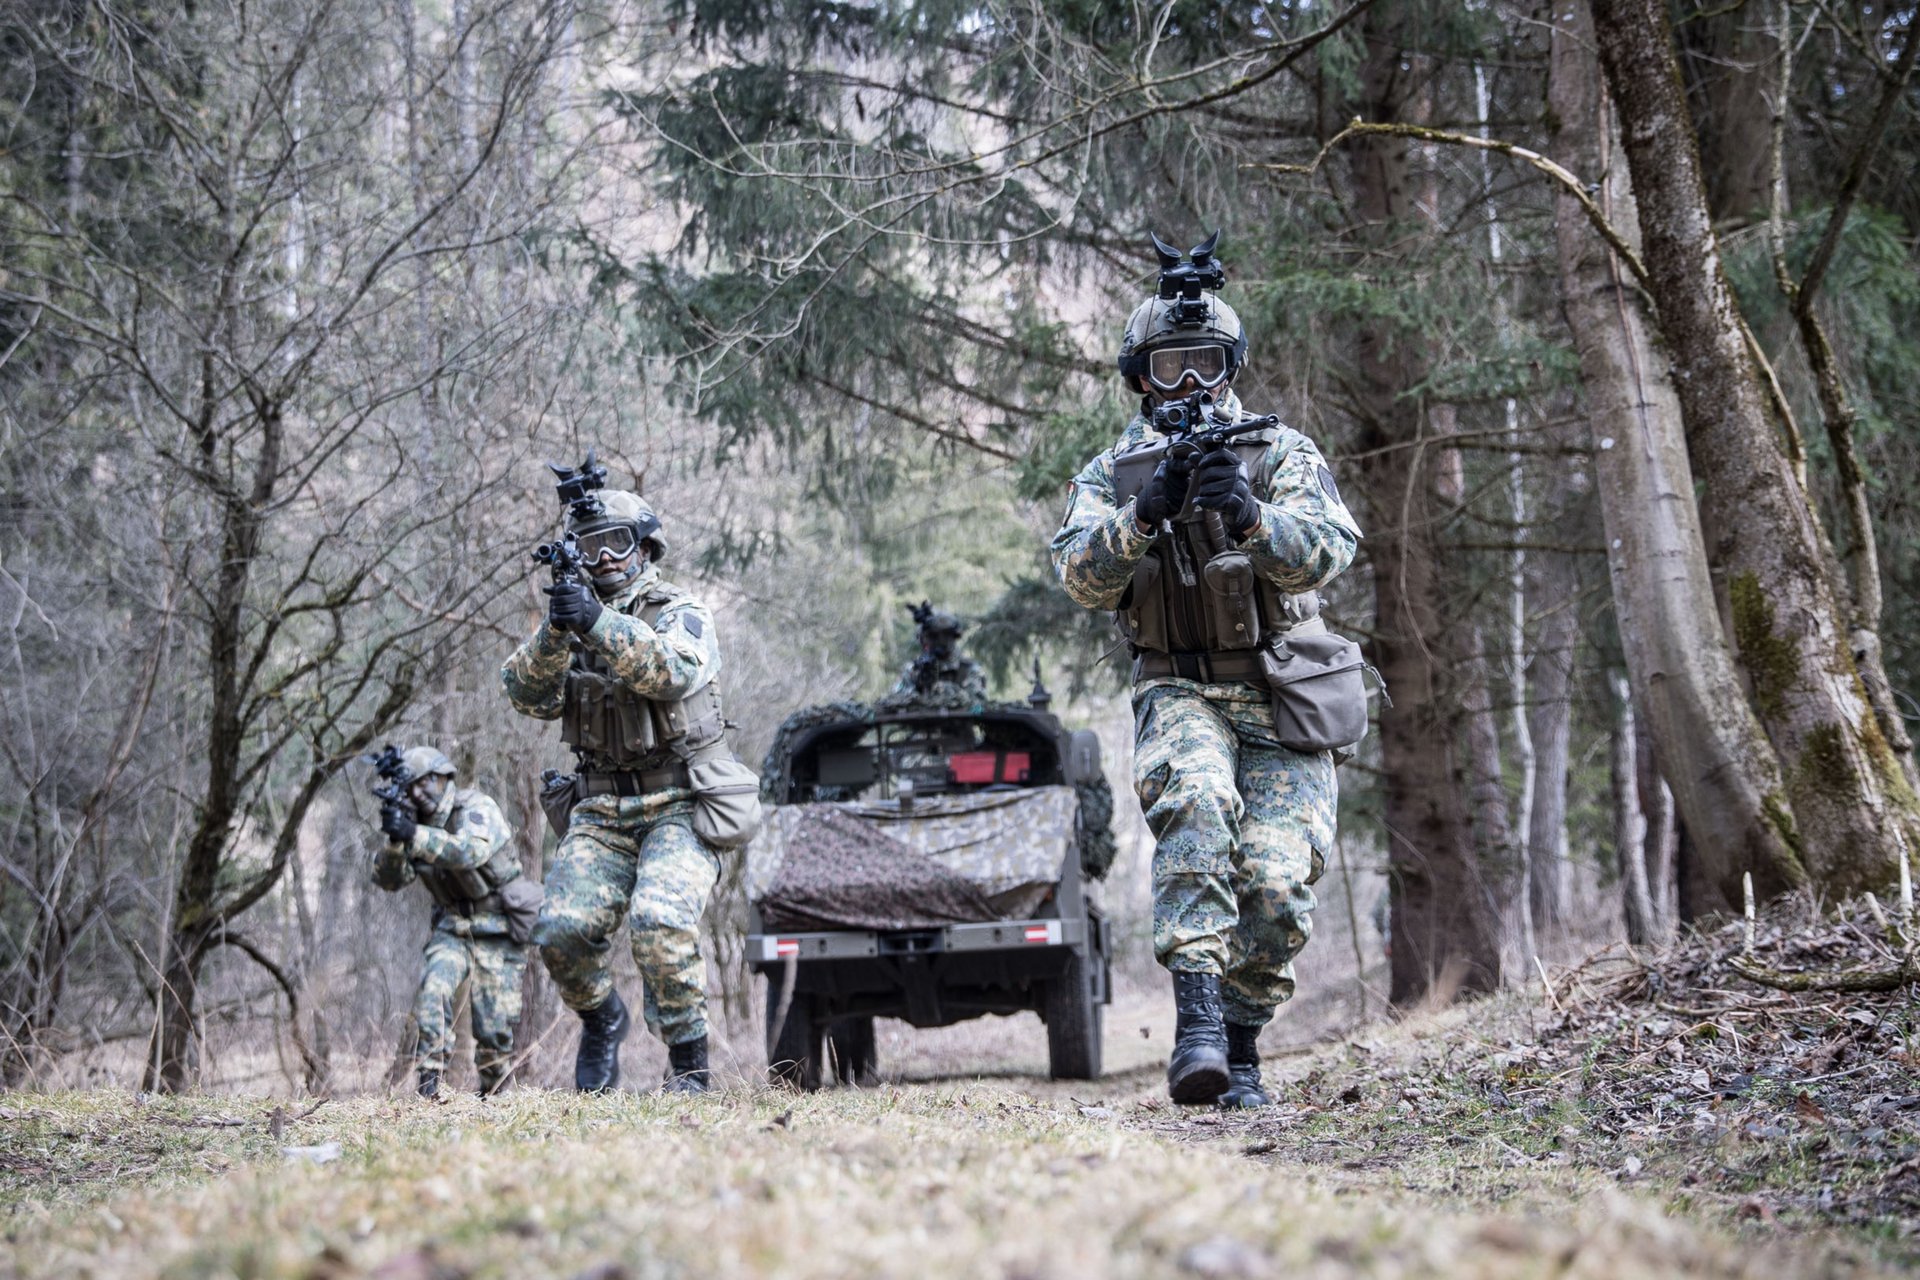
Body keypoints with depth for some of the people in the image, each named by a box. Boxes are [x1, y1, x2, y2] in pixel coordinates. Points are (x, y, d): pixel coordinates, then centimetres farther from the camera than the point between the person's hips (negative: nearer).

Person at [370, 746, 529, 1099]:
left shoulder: (477, 808, -15)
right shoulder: (414, 821, 2)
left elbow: (470, 851, -36)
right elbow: (390, 880, -8)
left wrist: (413, 835, -49)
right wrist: (395, 841, -28)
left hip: (498, 932, -4)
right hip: (452, 928, 4)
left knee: (494, 1030, -4)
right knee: (433, 987, -25)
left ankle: (494, 1094, 20)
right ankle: (429, 1082, -23)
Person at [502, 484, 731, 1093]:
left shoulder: (681, 614, 0)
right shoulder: (571, 618, 13)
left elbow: (676, 671, -23)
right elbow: (529, 696, -3)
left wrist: (599, 623, -35)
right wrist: (555, 632, -22)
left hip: (678, 808, -4)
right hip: (600, 814, 4)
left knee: (659, 921, -28)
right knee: (563, 929, -17)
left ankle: (689, 1062, -10)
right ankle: (602, 1021, 14)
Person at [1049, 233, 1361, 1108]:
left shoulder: (1281, 454, 7)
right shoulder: (1112, 474, 10)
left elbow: (1327, 552, -10)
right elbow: (1081, 576, -6)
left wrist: (1250, 516, -28)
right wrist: (1144, 514, -23)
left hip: (1283, 700, 1)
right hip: (1179, 694, -1)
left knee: (1277, 883, -9)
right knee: (1198, 806, -32)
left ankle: (1239, 1049, 10)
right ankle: (1196, 1021, -36)